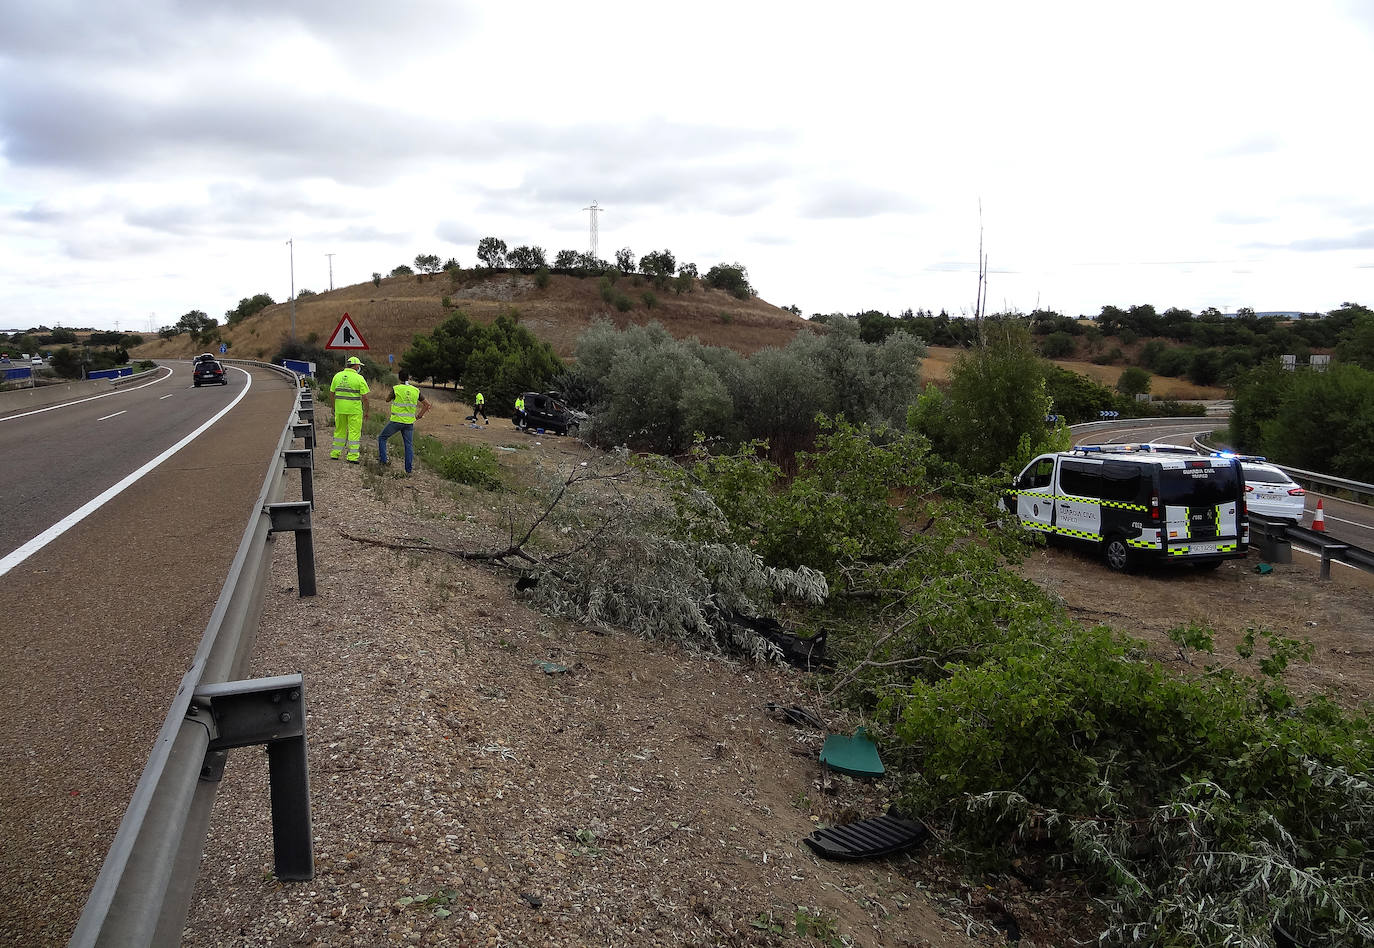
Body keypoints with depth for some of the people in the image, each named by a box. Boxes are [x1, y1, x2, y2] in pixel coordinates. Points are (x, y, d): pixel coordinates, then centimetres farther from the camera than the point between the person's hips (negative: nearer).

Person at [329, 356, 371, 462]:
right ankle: (352, 457, -1)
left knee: (340, 430, 17)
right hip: (354, 409, -5)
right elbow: (364, 397, -9)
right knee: (354, 432, 2)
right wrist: (367, 411, 1)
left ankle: (335, 454, 21)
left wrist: (333, 407, 20)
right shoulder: (359, 378, -8)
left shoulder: (337, 376, 6)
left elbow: (331, 393, 10)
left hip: (339, 408, 5)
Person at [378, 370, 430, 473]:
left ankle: (383, 459, 10)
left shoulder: (396, 389, -7)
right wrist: (419, 416, 9)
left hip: (396, 421, -3)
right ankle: (408, 468, 5)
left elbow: (387, 399, 11)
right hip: (409, 422, 3)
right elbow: (427, 404, 5)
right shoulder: (416, 390, 2)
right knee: (409, 445, 8)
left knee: (382, 438, 17)